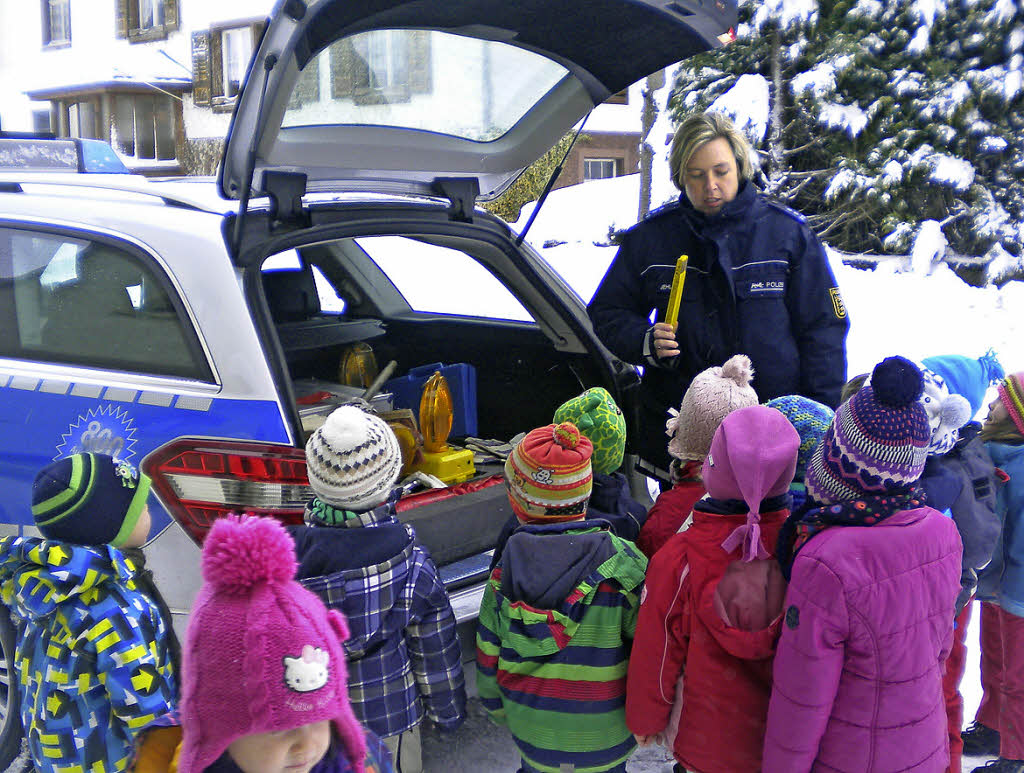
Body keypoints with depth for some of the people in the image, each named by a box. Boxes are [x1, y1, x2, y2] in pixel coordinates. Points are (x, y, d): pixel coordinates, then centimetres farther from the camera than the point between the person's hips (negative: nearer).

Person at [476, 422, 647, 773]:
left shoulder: (505, 572, -12)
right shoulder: (622, 566, -19)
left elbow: (488, 664, -3)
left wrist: (502, 711, 16)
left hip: (532, 738, 2)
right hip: (603, 742, -1)